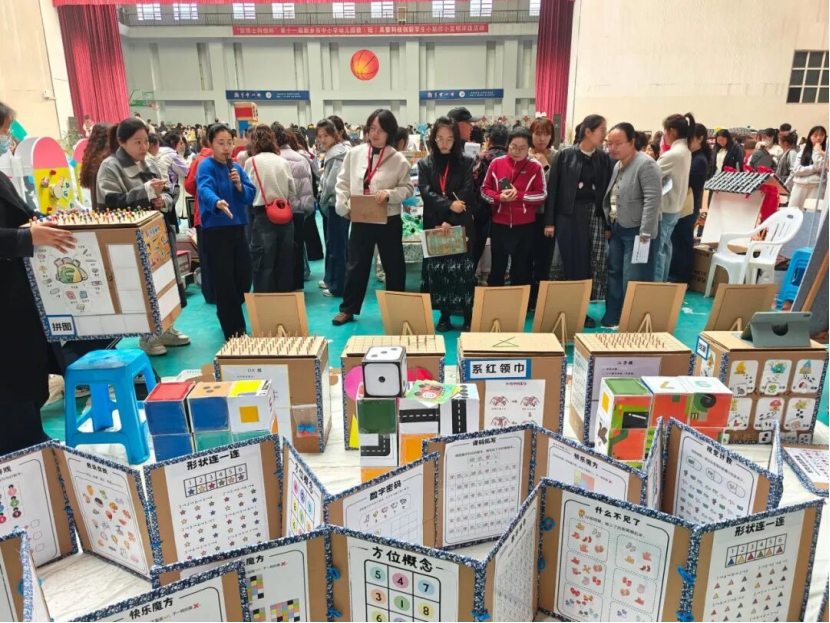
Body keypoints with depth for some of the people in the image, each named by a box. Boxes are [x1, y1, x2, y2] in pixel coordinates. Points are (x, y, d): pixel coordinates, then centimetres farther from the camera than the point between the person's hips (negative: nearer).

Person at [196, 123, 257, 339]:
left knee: (244, 278, 12)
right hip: (216, 230, -6)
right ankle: (234, 331, 8)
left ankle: (229, 316, 35)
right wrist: (217, 202, -50)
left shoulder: (236, 167, 10)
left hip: (237, 228, 6)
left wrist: (239, 185, -14)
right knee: (225, 282, -3)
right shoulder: (206, 166, -9)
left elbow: (250, 196, 6)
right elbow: (205, 189, -29)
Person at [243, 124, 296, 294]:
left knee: (264, 263, 3)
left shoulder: (251, 162, -3)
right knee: (285, 261, 11)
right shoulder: (283, 161, 4)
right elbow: (293, 191, 6)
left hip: (263, 215, -3)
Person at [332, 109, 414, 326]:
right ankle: (348, 309, 24)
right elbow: (343, 181, 7)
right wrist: (344, 205, -5)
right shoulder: (355, 153, 2)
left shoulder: (398, 159, -5)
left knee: (393, 266, 11)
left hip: (388, 221, -2)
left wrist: (389, 194, -20)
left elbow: (408, 188, -3)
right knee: (356, 265, 11)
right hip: (360, 220, 2)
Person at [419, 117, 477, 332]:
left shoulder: (466, 163, 4)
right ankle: (444, 315, 13)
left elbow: (466, 194, -5)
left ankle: (468, 316, 4)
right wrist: (449, 205, -19)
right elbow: (426, 193, -5)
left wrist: (449, 220, -15)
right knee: (438, 270, 4)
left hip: (461, 225, -1)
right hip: (434, 224, 2)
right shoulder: (424, 164, 8)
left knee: (463, 270, -2)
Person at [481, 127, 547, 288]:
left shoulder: (535, 167, -5)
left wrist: (519, 195, -17)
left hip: (525, 226, 0)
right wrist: (499, 197, -17)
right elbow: (484, 190, 1)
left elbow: (542, 195, -6)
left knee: (522, 268, 12)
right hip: (499, 224, 1)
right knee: (497, 266, 12)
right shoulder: (496, 163, -2)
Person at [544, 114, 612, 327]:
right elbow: (552, 189, -3)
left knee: (594, 262, 0)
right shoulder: (565, 155, -2)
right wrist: (549, 221, -7)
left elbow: (607, 191, 7)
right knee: (571, 264, 0)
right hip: (568, 215, -3)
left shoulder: (604, 158, 7)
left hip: (595, 214, 3)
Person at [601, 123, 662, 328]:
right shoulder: (617, 166, 13)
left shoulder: (646, 164, -14)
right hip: (617, 229, 9)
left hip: (637, 231, -9)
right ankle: (612, 318, 26)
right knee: (614, 275, 15)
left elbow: (652, 200, -21)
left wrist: (646, 232, -24)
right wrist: (608, 225, 13)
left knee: (634, 281, -6)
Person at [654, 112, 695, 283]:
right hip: (675, 207, 10)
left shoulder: (673, 154, -22)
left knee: (657, 248, -3)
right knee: (665, 246, 18)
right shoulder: (685, 151, 8)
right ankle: (662, 282, 27)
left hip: (665, 208, -10)